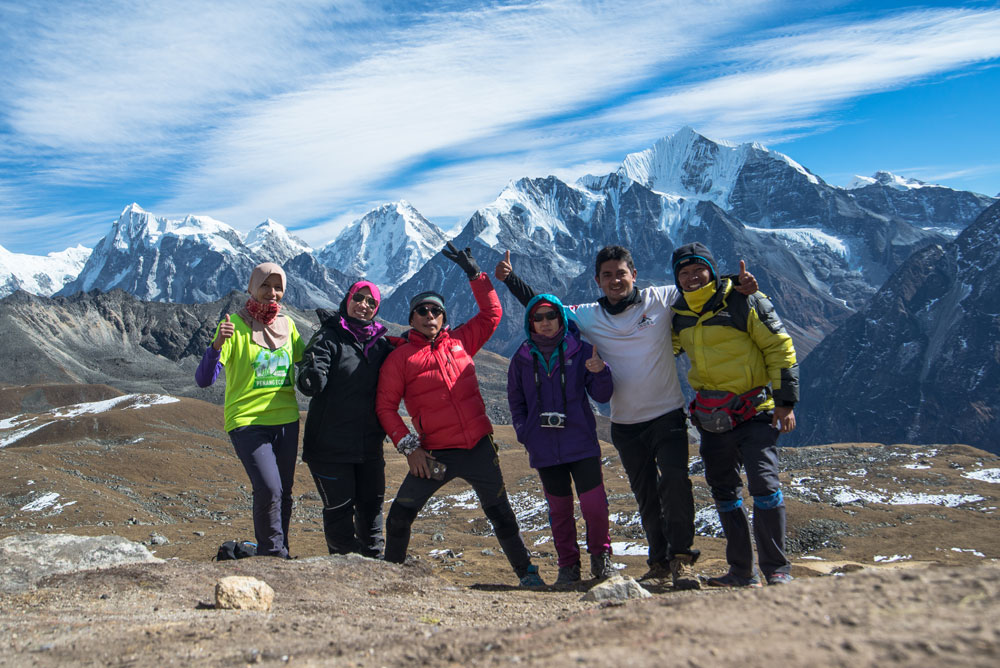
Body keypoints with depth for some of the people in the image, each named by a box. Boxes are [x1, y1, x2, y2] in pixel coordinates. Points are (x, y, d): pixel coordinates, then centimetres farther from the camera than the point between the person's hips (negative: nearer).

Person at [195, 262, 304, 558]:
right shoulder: (236, 324, -7)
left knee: (284, 493, 10)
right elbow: (203, 379, -14)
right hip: (247, 421, -5)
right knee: (268, 490, -19)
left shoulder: (287, 324, 8)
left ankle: (280, 554, 27)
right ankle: (272, 556, -1)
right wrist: (217, 344, -31)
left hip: (286, 420, 5)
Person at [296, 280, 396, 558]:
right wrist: (311, 371, -42)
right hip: (331, 442, -5)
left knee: (371, 504, 12)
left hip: (369, 444, 5)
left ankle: (373, 560, 27)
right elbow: (311, 386, -18)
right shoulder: (329, 337, -7)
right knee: (339, 507, 2)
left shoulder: (381, 343, 8)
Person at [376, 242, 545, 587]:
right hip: (434, 455, -2)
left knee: (500, 513, 11)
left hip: (479, 448, 2)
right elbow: (385, 406, -2)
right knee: (399, 516, -3)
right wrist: (408, 448, -9)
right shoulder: (400, 358, -2)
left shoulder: (461, 341, 6)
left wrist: (474, 273, 4)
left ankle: (526, 572, 27)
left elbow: (491, 314, 10)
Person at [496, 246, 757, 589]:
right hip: (625, 425, 3)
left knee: (674, 481, -20)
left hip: (667, 416, -3)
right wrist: (510, 278, 3)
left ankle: (681, 558, -9)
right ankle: (660, 561, 26)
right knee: (646, 496, 12)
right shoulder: (588, 316, 1)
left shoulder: (662, 300, -5)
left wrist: (739, 284, -14)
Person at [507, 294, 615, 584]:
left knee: (594, 505, -8)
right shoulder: (522, 358, 6)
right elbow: (516, 402, 15)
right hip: (544, 449, 2)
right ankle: (568, 565, 27)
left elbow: (601, 396, 0)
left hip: (581, 444, -2)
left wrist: (601, 372, -20)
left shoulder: (581, 351, 1)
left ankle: (600, 553, 19)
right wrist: (525, 434, 2)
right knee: (559, 509, 10)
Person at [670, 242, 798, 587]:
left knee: (764, 486, -14)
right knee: (724, 493, 10)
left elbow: (780, 347, -7)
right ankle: (742, 573, 20)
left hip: (754, 412, -6)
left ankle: (777, 570, 0)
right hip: (711, 418, 6)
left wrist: (785, 401, -10)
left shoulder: (743, 302, -9)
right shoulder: (678, 315, 8)